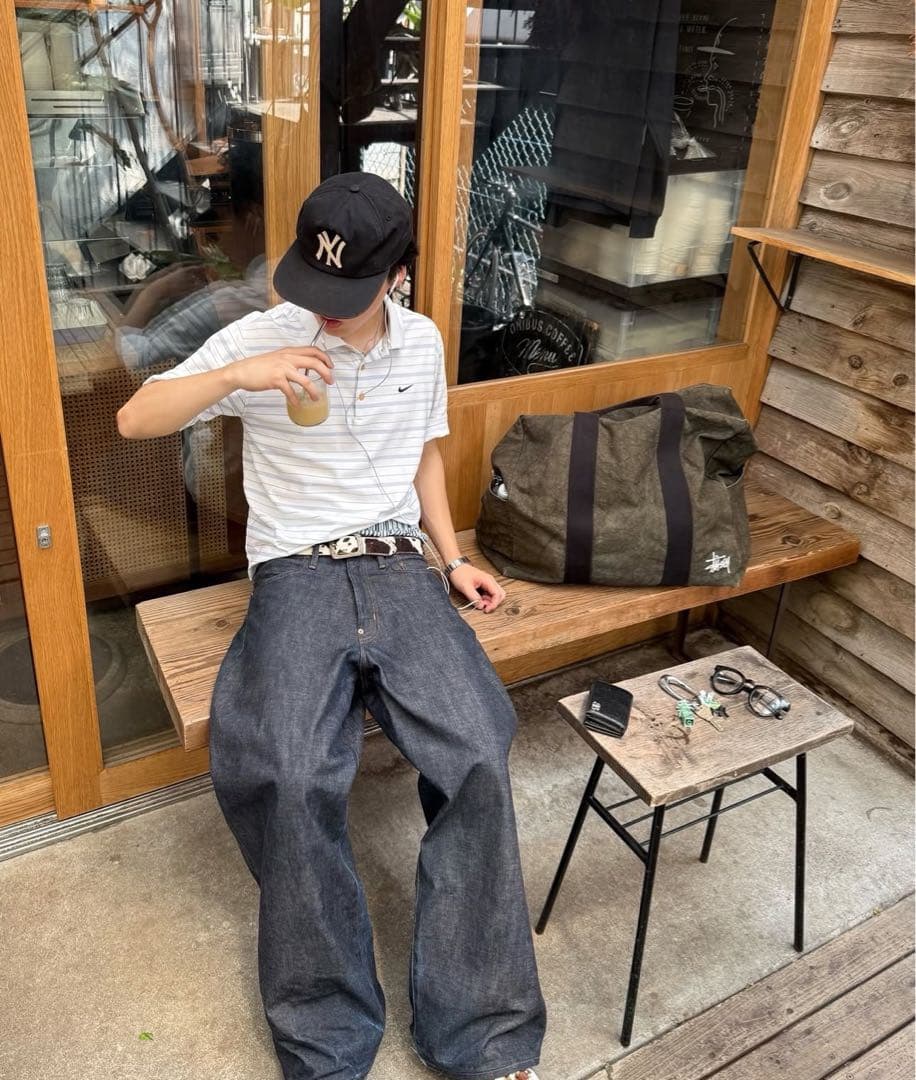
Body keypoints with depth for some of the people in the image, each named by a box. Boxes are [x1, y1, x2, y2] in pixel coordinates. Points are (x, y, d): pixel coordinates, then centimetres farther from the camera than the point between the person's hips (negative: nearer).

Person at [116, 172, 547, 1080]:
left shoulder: (422, 343, 11)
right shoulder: (261, 336, 0)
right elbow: (134, 420, -4)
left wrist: (453, 560, 10)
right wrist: (238, 375, -20)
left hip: (400, 569, 3)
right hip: (296, 574, -2)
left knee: (477, 757, -22)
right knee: (289, 777, -29)